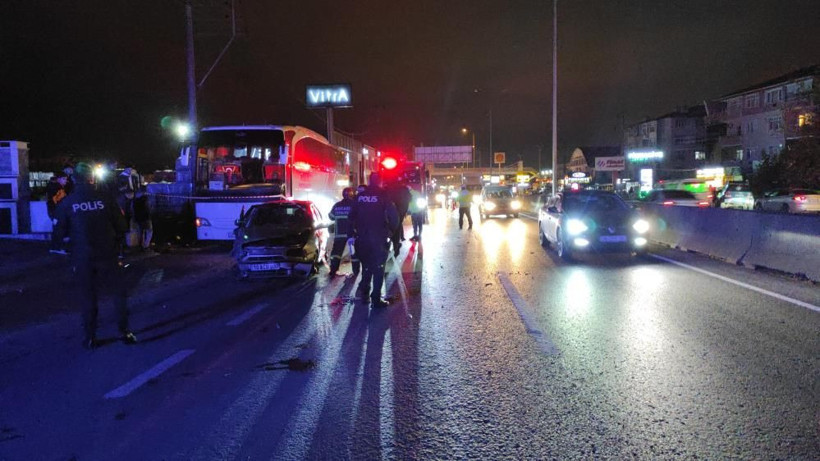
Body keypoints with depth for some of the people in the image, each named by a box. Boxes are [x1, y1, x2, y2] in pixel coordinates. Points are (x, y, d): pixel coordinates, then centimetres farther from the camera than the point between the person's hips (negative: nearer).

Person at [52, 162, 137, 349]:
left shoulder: (67, 203, -4)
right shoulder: (105, 199, -7)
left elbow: (60, 232, 4)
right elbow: (121, 227, -4)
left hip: (82, 258, 1)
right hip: (107, 256, -1)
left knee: (87, 297, 11)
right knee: (119, 292, 13)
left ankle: (90, 337, 15)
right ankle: (125, 331, 13)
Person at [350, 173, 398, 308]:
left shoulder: (360, 196, 2)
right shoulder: (383, 196, -9)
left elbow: (352, 215, 7)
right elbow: (394, 215, -14)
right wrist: (390, 229, 2)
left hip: (362, 236, 4)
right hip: (379, 237, -4)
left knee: (366, 265, 22)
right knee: (378, 267, 2)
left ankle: (363, 290, 19)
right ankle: (376, 299, 0)